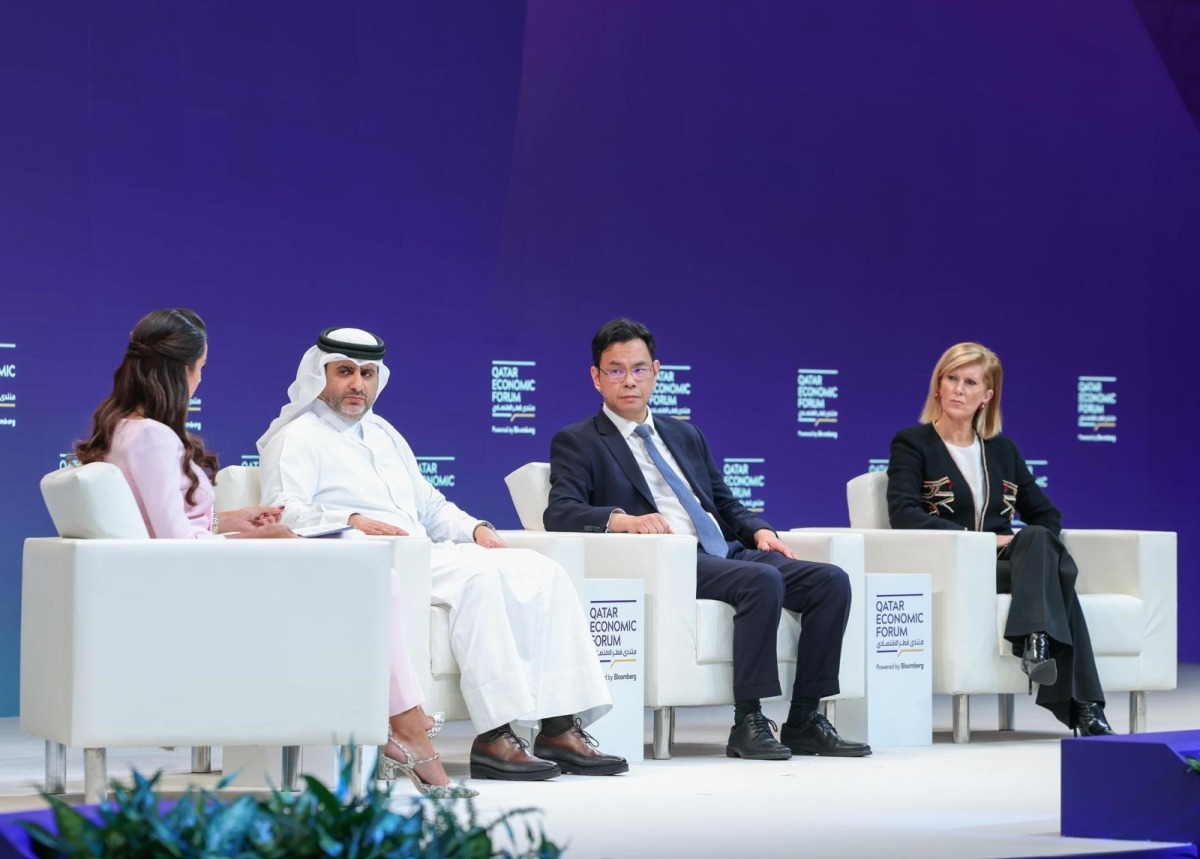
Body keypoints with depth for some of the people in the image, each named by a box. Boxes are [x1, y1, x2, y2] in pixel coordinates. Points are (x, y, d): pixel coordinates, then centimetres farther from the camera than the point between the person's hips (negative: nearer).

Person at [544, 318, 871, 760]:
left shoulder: (686, 437, 27)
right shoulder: (577, 442, 7)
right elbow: (559, 513, -9)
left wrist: (758, 530, 5)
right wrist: (622, 519, -27)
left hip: (725, 554, 7)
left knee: (831, 581, -14)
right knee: (763, 581, -33)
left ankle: (803, 721, -11)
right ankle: (748, 724, -27)